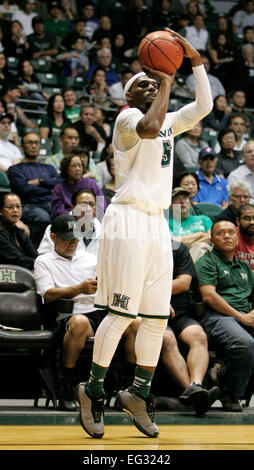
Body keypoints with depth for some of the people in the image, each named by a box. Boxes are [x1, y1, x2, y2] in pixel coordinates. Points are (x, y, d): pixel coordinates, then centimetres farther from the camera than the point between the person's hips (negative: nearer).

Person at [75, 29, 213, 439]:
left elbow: (204, 106, 15)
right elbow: (149, 128, -27)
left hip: (157, 224, 8)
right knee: (121, 312, -11)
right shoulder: (127, 118, -5)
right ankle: (94, 391, -1)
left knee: (157, 316, 5)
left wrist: (195, 60, 8)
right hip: (128, 220, -8)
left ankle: (139, 394, 14)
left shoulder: (169, 121, 19)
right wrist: (167, 83, -17)